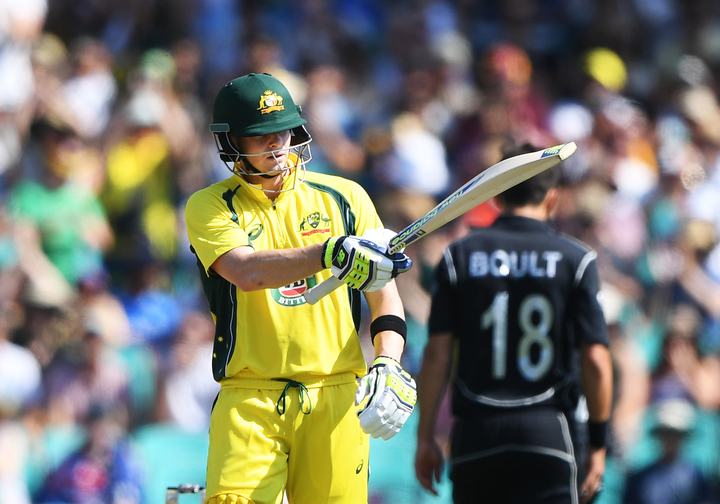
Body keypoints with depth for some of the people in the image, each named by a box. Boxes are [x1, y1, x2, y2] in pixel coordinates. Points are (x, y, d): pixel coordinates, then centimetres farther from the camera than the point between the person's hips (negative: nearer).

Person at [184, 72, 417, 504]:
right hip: (250, 403, -2)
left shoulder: (343, 197, 12)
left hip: (336, 398, 2)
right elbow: (245, 273, -15)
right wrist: (335, 254, -25)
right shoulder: (210, 206, 5)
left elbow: (385, 294, 11)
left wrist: (388, 366, -6)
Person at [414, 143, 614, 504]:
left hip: (474, 433, 2)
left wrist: (425, 436, 6)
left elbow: (437, 353, 1)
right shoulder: (574, 260, 2)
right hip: (547, 432, -2)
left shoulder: (459, 256, 5)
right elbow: (595, 359, -3)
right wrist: (598, 444, 5)